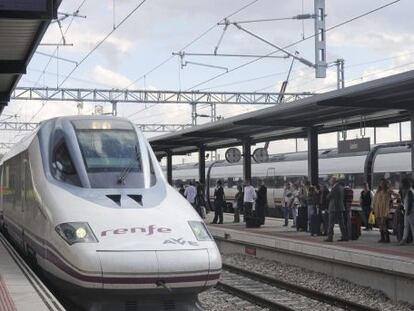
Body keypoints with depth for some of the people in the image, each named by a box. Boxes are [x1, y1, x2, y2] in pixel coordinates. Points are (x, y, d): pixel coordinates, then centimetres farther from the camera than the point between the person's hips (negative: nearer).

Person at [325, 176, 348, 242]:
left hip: (334, 208, -9)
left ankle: (330, 237, -6)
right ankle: (344, 237, 11)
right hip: (340, 207, 9)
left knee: (331, 223, -5)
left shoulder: (334, 188, -16)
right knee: (341, 223, 11)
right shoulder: (341, 187, 11)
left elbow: (328, 197, -11)